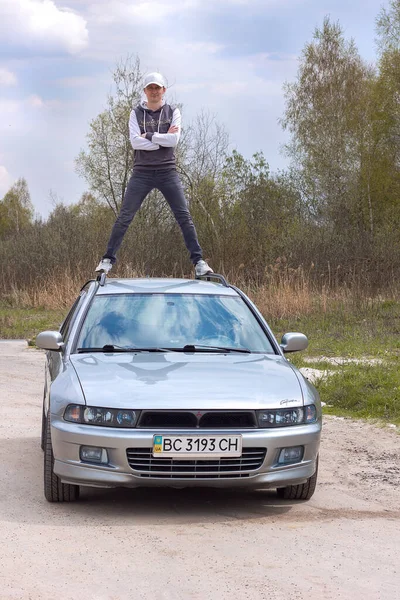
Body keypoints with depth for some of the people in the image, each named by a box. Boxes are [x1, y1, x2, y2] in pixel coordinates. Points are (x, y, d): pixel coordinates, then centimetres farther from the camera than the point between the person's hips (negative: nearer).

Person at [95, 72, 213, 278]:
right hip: (142, 172, 0)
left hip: (167, 172, 0)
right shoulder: (136, 113, 6)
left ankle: (198, 261, -2)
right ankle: (108, 259, 1)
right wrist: (163, 139, -11)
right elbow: (135, 142, -9)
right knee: (124, 217, -4)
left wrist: (148, 136, -10)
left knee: (184, 216, -5)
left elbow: (174, 139, -10)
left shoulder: (173, 112, 6)